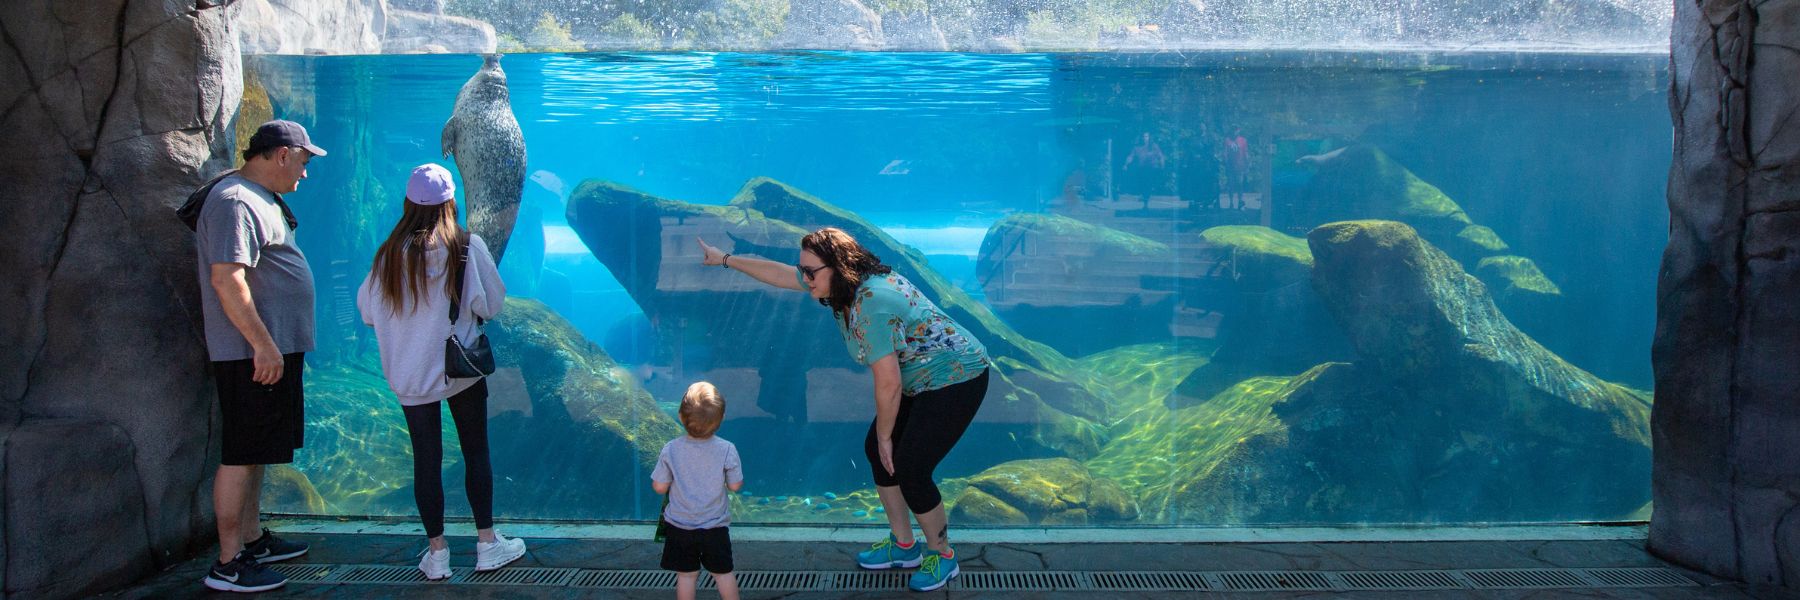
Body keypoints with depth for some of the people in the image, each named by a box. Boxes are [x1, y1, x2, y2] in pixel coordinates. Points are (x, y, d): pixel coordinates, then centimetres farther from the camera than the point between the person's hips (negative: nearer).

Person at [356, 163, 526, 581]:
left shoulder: (391, 253, -7)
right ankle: (487, 544, 18)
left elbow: (368, 310, 2)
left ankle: (437, 553, 15)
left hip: (410, 374, 1)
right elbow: (493, 303, -6)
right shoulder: (469, 247, -12)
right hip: (463, 368, -1)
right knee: (476, 453, 11)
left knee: (426, 459, 7)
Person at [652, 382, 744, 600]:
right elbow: (735, 485, -6)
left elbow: (659, 487, -8)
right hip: (715, 527, 0)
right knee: (723, 573, 15)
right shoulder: (727, 450, -16)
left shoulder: (670, 450, -14)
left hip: (679, 527, 0)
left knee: (686, 575, 11)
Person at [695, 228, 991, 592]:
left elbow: (888, 384, -28)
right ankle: (903, 547, 25)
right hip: (919, 381, 10)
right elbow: (779, 273, 12)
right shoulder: (847, 284, -3)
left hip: (956, 380, -10)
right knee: (875, 451, 11)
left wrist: (885, 435, -14)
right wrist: (725, 259, 18)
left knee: (909, 470, -11)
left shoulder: (872, 304, -32)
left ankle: (942, 556, 12)